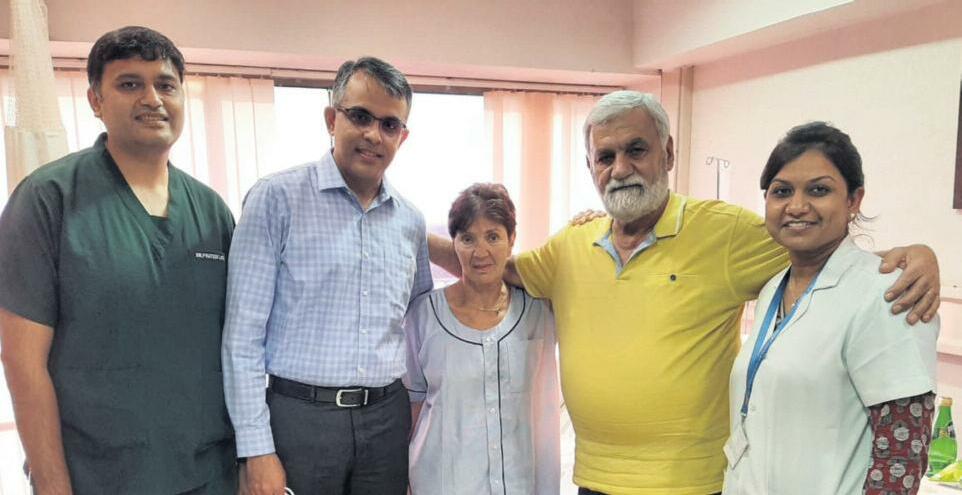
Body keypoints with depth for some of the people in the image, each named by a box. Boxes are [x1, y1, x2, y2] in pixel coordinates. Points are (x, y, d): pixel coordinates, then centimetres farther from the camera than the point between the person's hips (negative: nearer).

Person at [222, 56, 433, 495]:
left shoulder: (410, 221, 6)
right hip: (300, 417, -4)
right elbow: (243, 333, -9)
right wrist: (257, 449, -11)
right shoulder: (277, 199, -8)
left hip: (388, 418, 4)